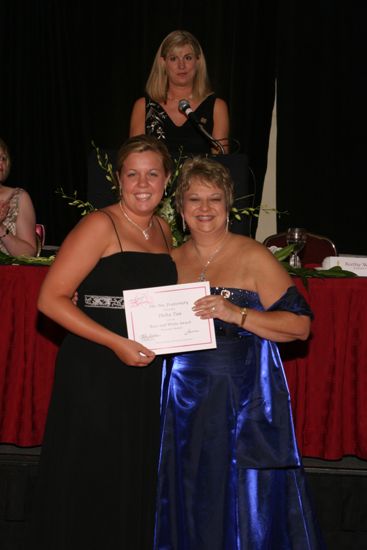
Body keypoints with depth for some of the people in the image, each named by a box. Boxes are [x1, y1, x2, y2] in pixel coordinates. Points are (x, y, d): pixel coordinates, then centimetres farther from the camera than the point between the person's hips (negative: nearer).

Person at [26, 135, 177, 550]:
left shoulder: (163, 231, 12)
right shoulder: (100, 225, -9)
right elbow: (50, 298, -15)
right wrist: (116, 343, -19)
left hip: (146, 374, 7)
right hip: (94, 375, -6)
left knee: (136, 485, 13)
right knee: (89, 486, 1)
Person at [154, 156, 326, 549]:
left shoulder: (253, 258, -5)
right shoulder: (171, 262, 10)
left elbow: (301, 324, -10)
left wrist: (237, 314, -19)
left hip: (245, 402, -4)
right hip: (185, 403, 4)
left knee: (247, 505, 0)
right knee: (189, 506, 11)